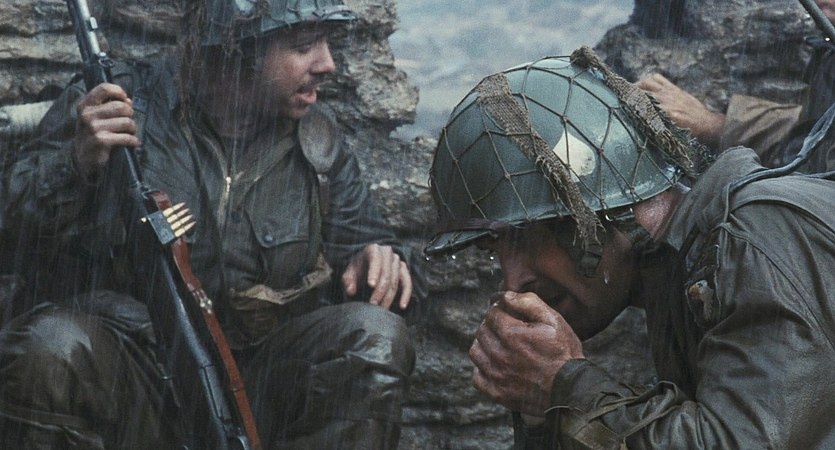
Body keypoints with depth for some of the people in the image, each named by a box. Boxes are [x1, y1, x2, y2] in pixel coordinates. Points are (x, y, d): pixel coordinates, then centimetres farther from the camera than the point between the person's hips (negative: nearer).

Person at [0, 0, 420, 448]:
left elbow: (357, 236, 19)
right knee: (49, 346, -34)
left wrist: (377, 257, -6)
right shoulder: (116, 105, -2)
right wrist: (77, 165, -23)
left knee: (374, 335, -24)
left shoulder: (317, 139, 10)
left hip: (260, 383, 3)